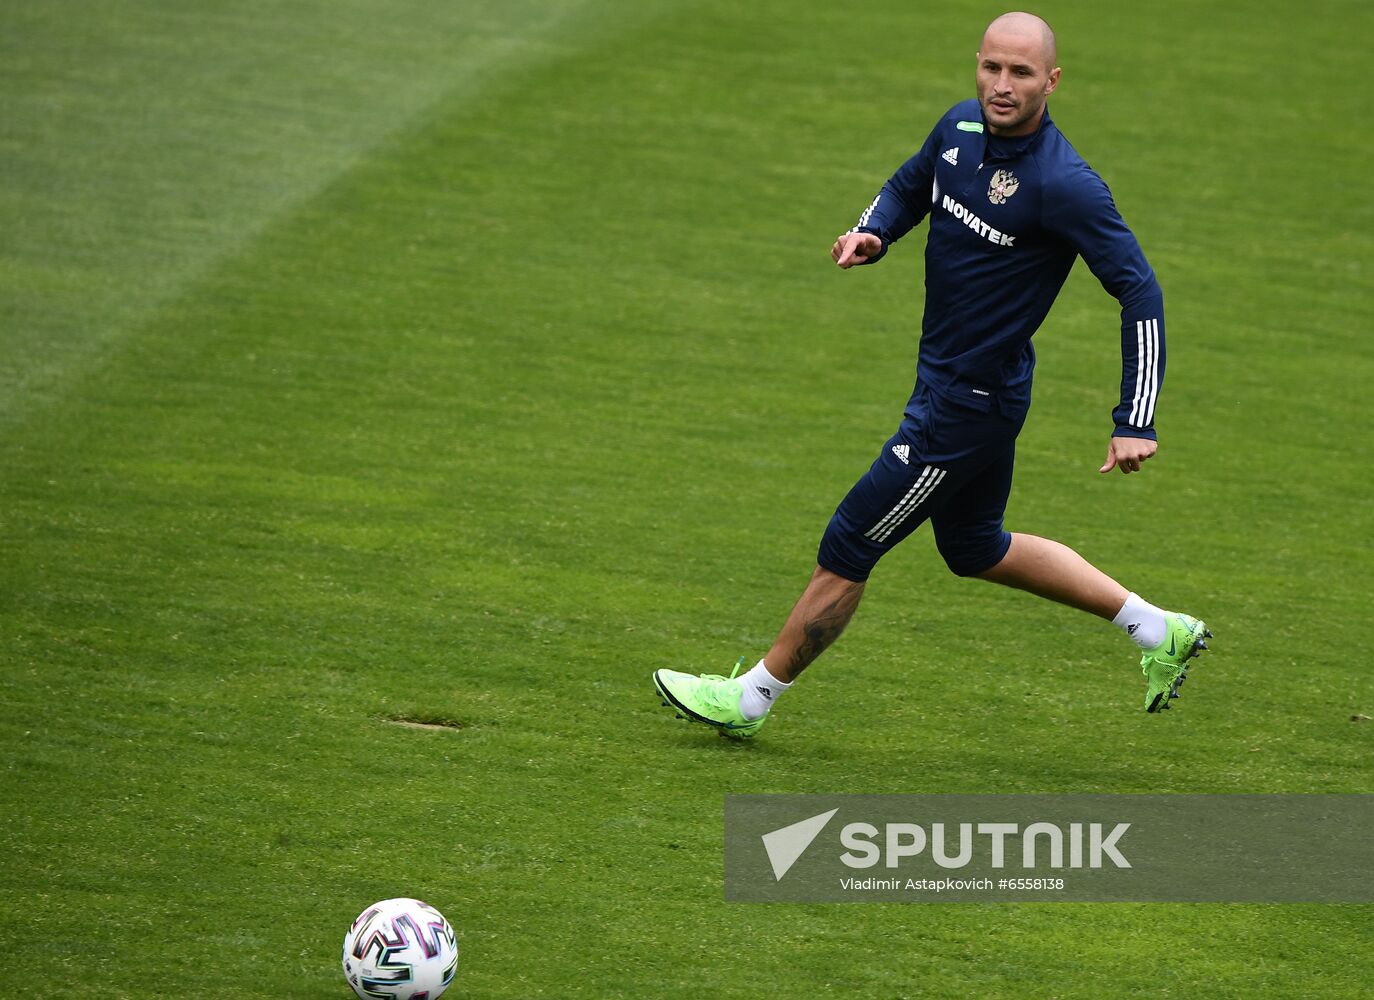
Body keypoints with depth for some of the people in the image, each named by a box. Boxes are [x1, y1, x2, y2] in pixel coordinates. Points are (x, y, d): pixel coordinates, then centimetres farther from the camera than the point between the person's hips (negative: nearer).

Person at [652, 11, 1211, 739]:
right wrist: (872, 233, -5)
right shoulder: (961, 128, -1)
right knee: (975, 548, 25)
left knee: (848, 549, 2)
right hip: (947, 380, 9)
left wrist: (1134, 424, -26)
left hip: (969, 402, -9)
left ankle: (752, 697, 19)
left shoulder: (1064, 186, -25)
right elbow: (908, 187, 19)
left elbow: (1139, 291, -23)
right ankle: (1156, 630, 32)